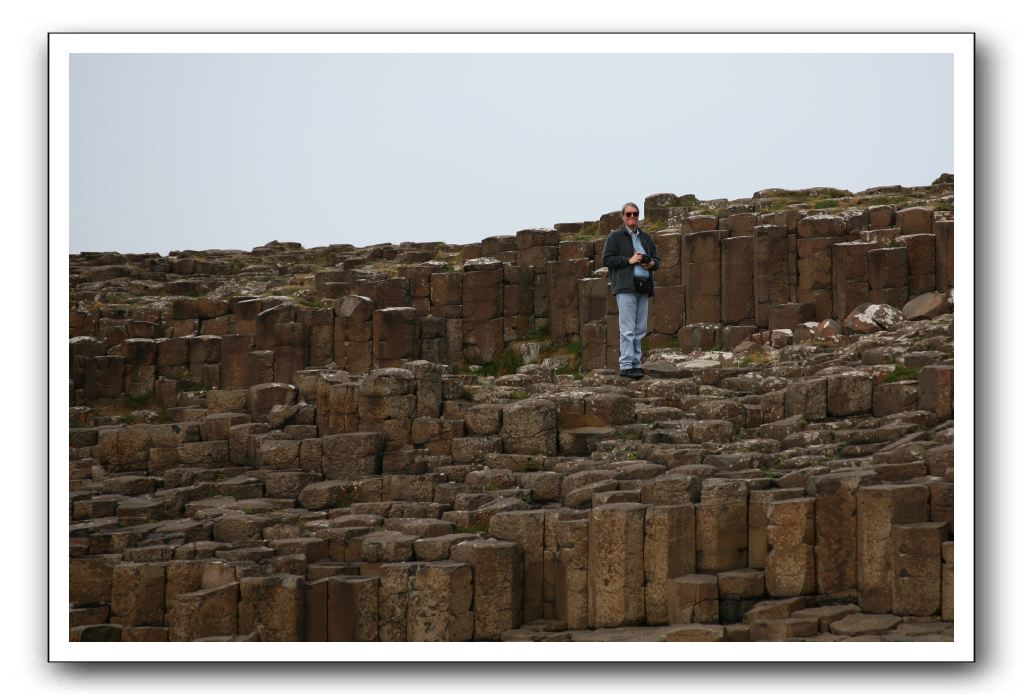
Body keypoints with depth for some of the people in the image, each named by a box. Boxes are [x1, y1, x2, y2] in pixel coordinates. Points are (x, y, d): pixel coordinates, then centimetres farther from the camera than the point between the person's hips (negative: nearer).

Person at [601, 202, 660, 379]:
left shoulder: (646, 238, 19)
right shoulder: (615, 237, 2)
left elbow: (657, 259, 25)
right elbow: (607, 260, -5)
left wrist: (652, 263, 1)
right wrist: (629, 260, -13)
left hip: (644, 288, 6)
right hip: (626, 287, -6)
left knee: (640, 330, 6)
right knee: (628, 329, -11)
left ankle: (636, 363, 10)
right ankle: (626, 365, -12)